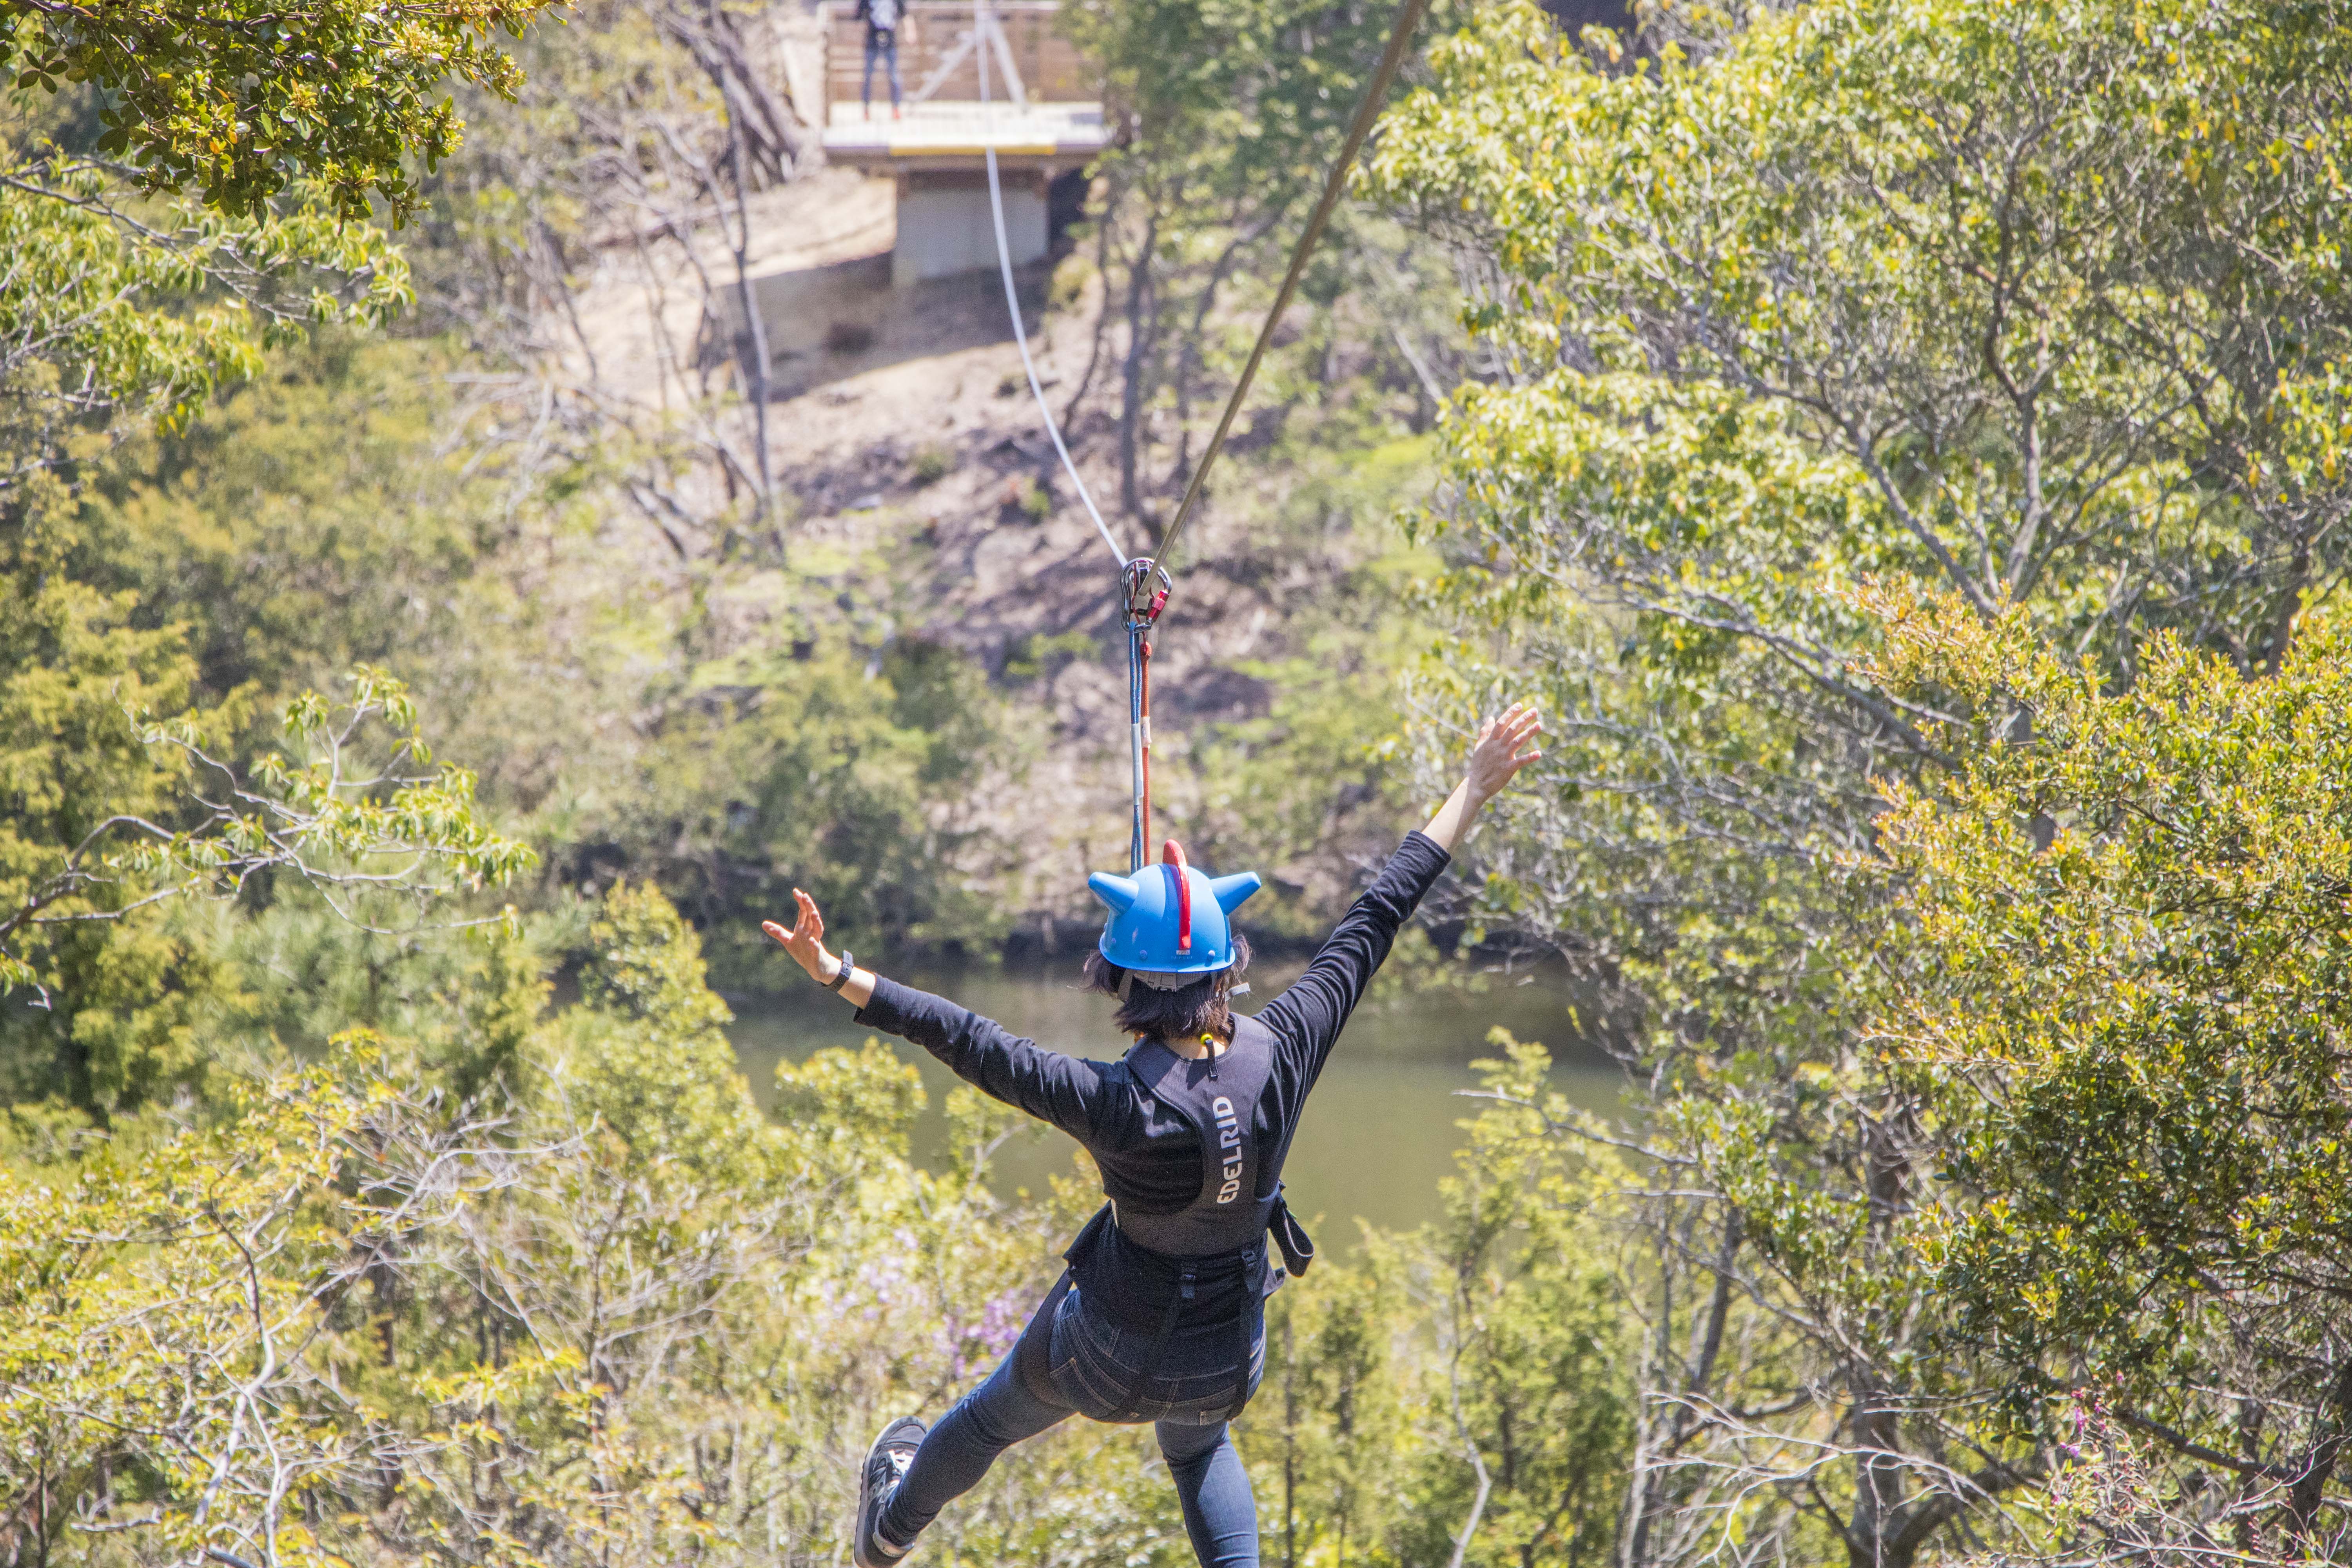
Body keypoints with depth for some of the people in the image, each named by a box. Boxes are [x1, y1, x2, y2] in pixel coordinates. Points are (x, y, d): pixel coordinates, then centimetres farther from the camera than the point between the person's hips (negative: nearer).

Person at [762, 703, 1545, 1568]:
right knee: (1201, 1447, 39)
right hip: (1228, 1360, 3)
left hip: (1108, 1350, -3)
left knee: (995, 1417, 30)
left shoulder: (1118, 1106, -35)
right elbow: (1375, 921, -18)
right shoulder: (1281, 1057, -25)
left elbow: (975, 1045, -35)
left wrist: (836, 975, -32)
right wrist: (1473, 790, -10)